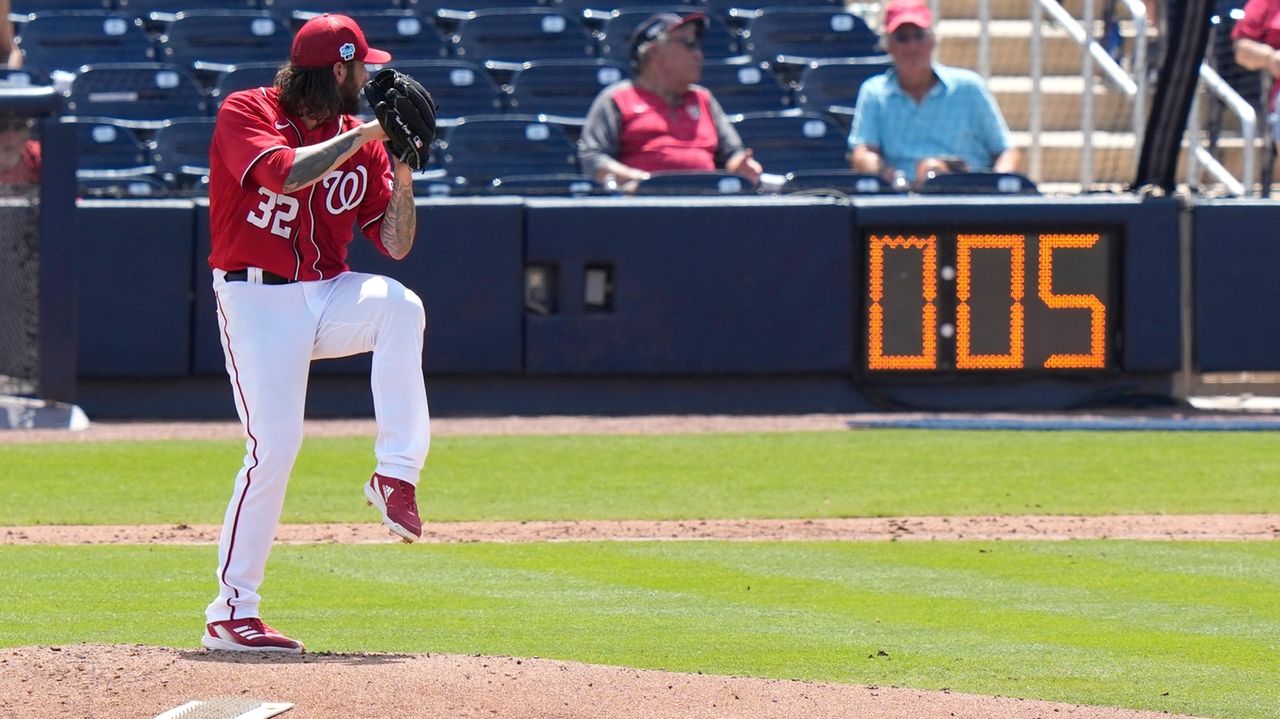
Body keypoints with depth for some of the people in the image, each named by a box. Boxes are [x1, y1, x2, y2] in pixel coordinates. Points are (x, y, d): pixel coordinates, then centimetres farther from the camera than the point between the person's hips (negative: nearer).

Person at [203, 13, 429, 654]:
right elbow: (287, 173, -27)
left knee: (400, 307, -28)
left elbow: (396, 244, 5)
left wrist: (402, 169, -9)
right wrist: (368, 135, -21)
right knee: (273, 447, -14)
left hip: (329, 296, 4)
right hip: (257, 301, -4)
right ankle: (230, 613, -5)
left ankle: (396, 475, -22)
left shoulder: (359, 140, 8)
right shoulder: (246, 114, -6)